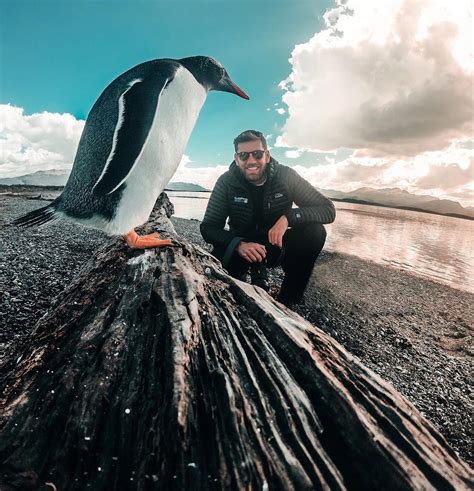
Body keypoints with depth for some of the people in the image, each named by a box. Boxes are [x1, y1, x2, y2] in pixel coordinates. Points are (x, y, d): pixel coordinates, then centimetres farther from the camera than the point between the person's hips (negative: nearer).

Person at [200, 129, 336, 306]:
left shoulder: (285, 176, -13)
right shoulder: (227, 182, -13)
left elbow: (328, 210, -16)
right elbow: (208, 227, -15)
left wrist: (288, 217, -34)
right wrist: (238, 244, -35)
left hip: (278, 246, 2)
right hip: (241, 247, -1)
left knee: (315, 232, -26)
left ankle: (287, 302, -13)